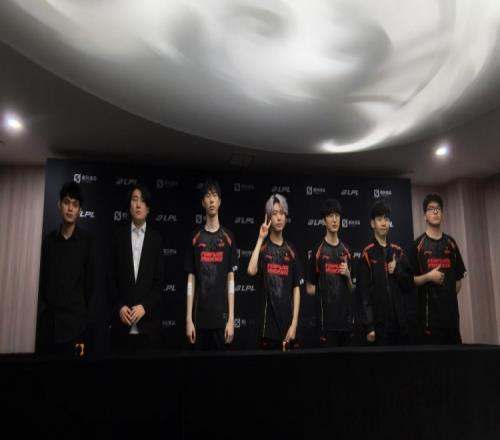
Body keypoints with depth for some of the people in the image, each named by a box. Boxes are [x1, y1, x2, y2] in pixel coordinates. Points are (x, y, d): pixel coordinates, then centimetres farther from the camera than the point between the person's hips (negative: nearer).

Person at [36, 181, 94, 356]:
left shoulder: (86, 240, -3)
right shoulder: (49, 239, 7)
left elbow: (89, 284, -3)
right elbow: (42, 281, 10)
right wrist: (40, 317, 5)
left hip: (74, 325, -3)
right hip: (47, 324, 3)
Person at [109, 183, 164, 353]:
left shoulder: (156, 238, 4)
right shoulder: (119, 235, 7)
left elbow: (159, 279, 1)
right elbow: (112, 277, 6)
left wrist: (144, 306, -9)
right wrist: (119, 306, -6)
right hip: (122, 319, 1)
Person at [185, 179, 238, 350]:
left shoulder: (228, 237, 2)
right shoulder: (195, 237, 4)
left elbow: (231, 280, 1)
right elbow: (191, 280, 4)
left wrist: (231, 318, -4)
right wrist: (189, 318, -2)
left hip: (221, 315, 0)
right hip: (199, 316, 1)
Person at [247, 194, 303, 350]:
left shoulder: (291, 250, 6)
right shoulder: (263, 246, -2)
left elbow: (296, 288, 5)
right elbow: (251, 270, -23)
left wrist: (294, 323, -2)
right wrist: (261, 238, -16)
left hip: (287, 324, 3)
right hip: (268, 324, -3)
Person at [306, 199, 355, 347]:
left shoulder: (347, 251, 10)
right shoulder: (318, 251, -4)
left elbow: (352, 289, 13)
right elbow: (309, 287, -1)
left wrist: (348, 276, -4)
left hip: (347, 319, 5)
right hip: (327, 320, -5)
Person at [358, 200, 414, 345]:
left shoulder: (398, 251, 11)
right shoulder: (367, 254, -4)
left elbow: (410, 286, 12)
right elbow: (364, 293, -9)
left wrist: (397, 270, -7)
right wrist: (369, 326, -14)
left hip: (400, 322, 5)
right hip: (379, 324, -5)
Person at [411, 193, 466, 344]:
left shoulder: (450, 243, 11)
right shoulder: (418, 245, -3)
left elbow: (458, 277, 16)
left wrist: (450, 297, 8)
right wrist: (429, 276, -19)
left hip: (451, 311, 5)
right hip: (430, 313, -5)